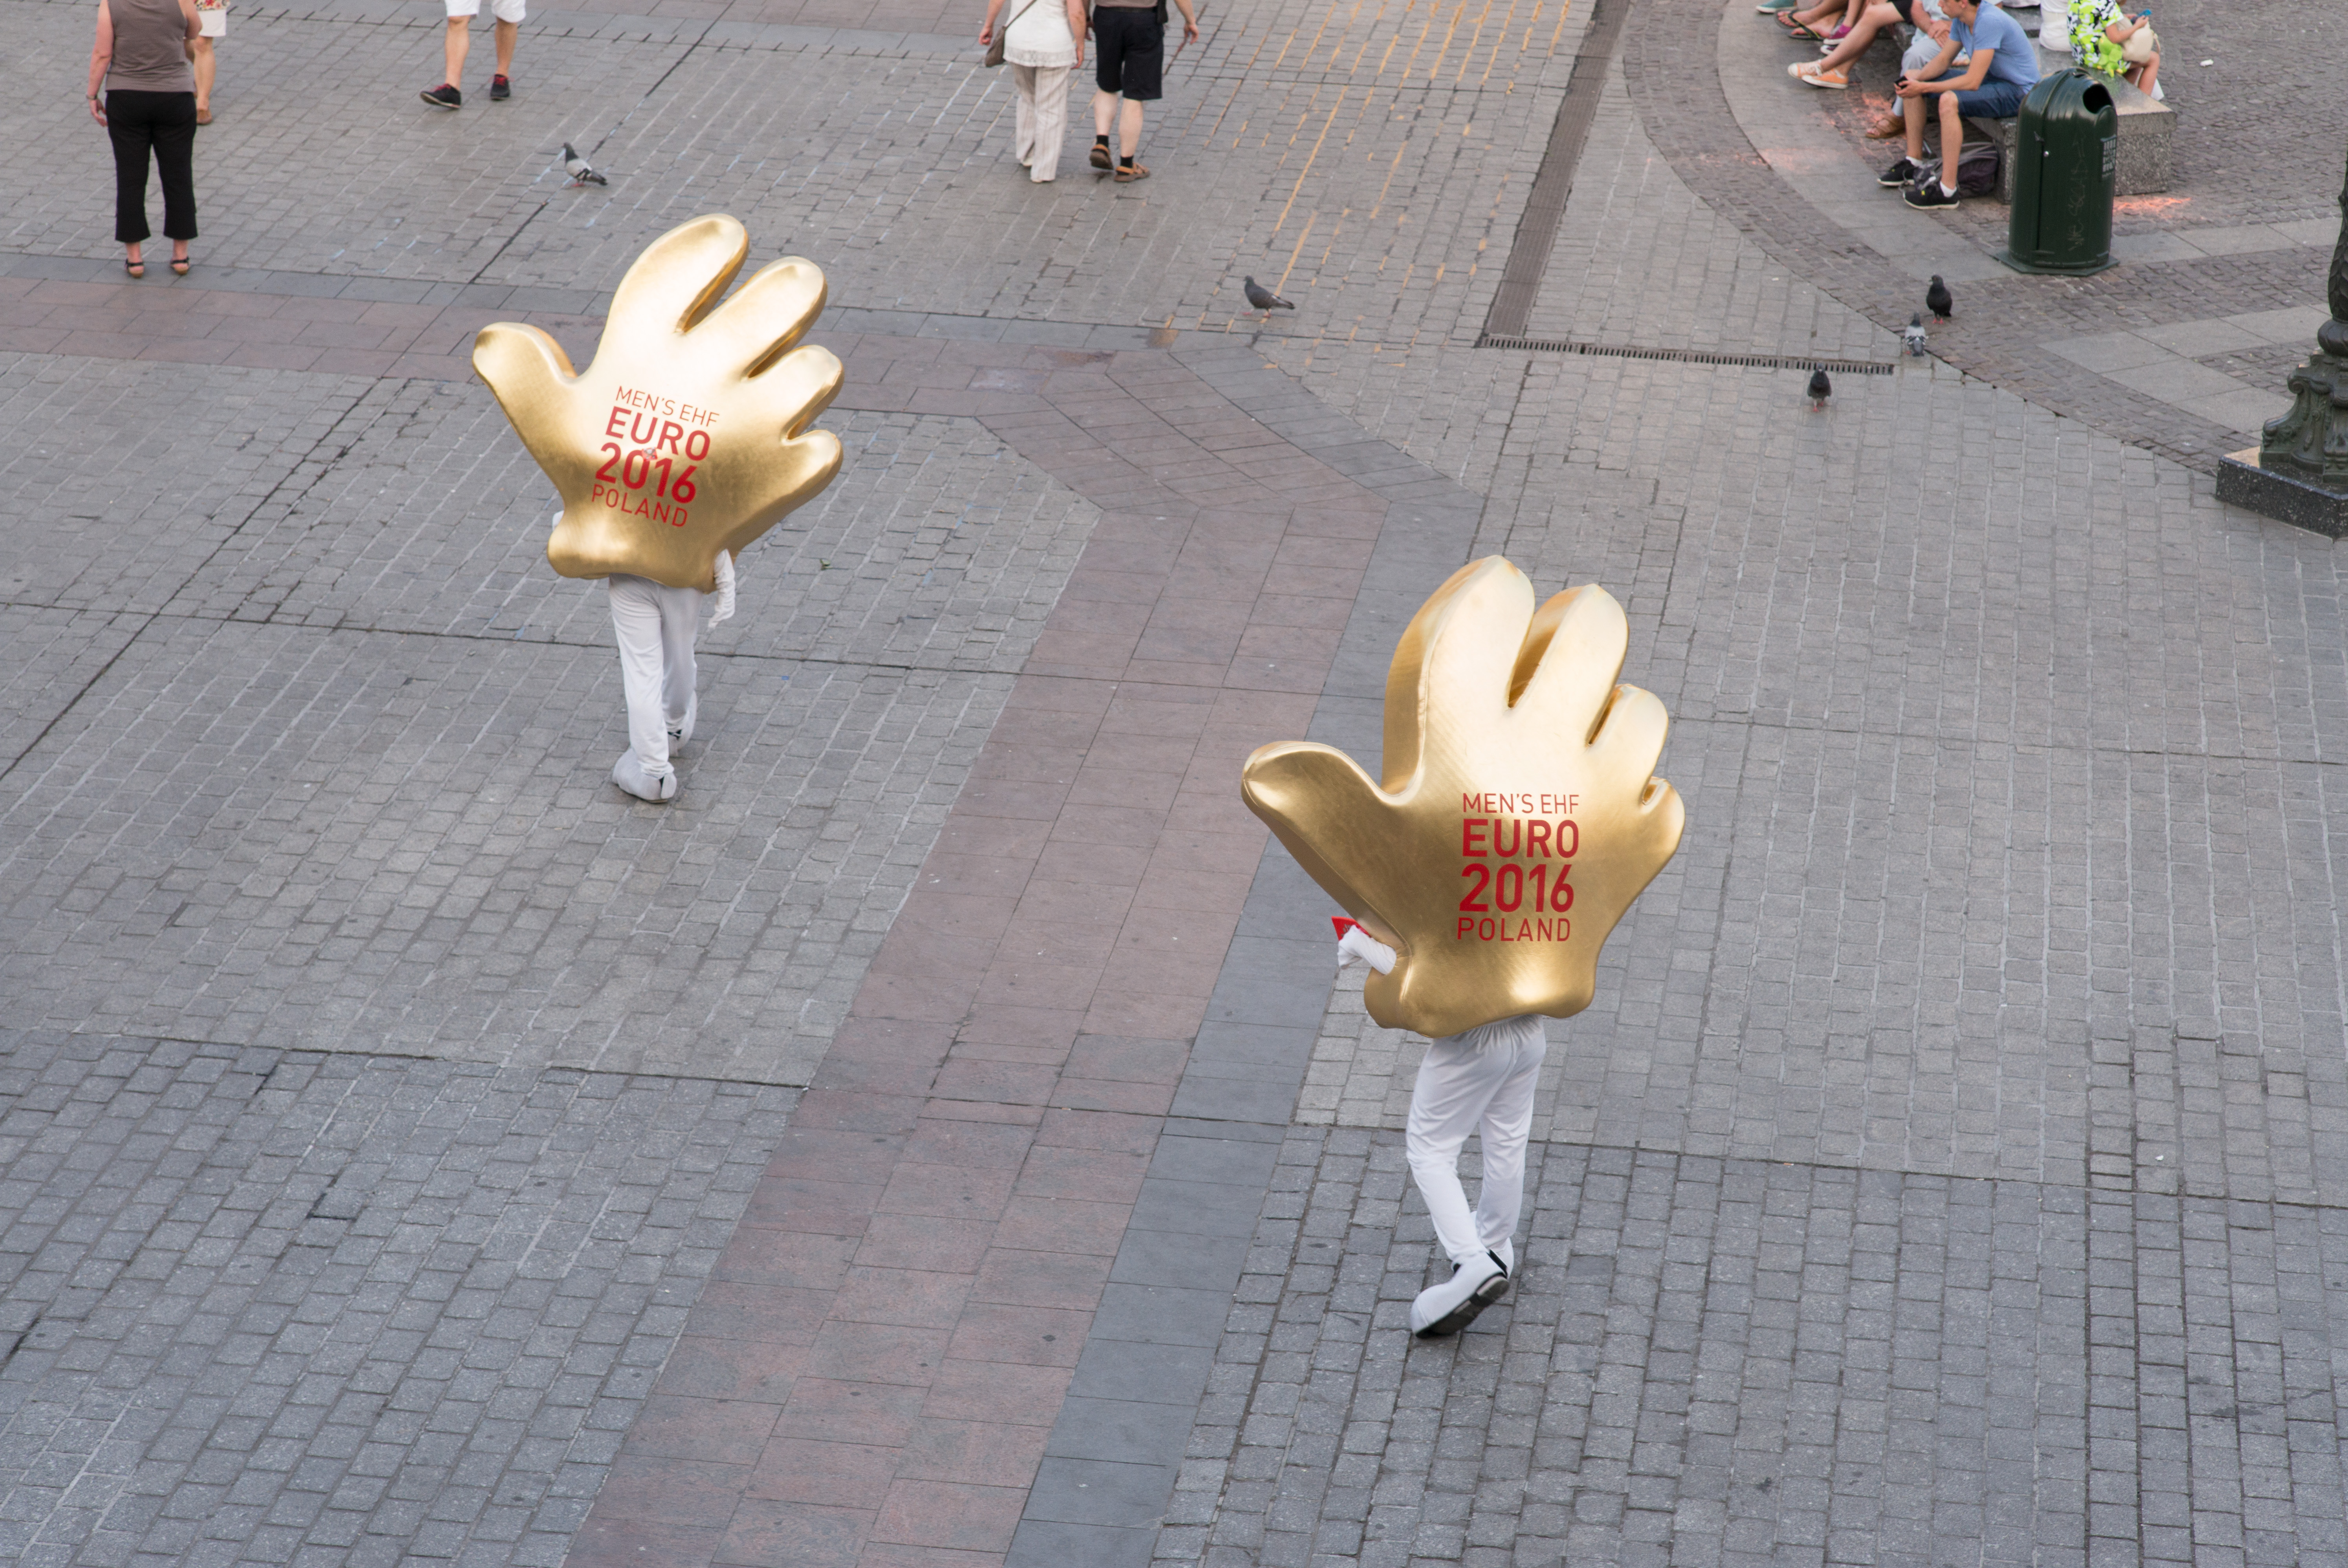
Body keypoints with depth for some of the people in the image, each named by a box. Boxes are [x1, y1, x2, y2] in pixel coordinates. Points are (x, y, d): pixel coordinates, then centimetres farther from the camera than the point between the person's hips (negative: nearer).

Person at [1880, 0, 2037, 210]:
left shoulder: (1989, 22, -29)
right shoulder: (1961, 20, -1)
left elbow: (1972, 82, -31)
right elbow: (1944, 60, 9)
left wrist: (1923, 88, -27)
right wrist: (1918, 78, -11)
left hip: (2019, 91, -10)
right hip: (1991, 78, 10)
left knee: (1949, 100, -36)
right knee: (1910, 79, 8)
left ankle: (1947, 190, -31)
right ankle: (1914, 163, 14)